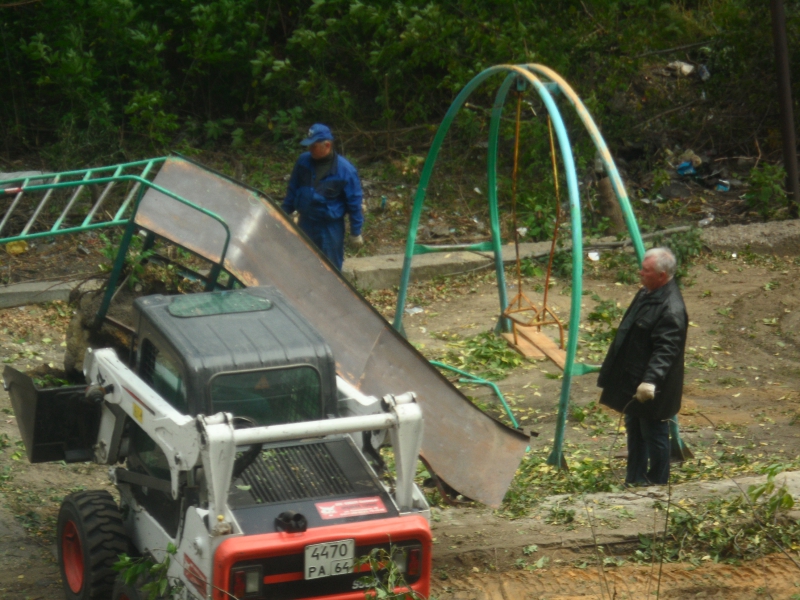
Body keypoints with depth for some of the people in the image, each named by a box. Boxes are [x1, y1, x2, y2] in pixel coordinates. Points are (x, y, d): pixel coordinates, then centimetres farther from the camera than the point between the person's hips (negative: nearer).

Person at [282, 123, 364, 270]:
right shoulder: (303, 161, -4)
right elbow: (292, 189, 10)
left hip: (330, 228, -4)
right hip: (305, 224, 4)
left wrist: (355, 232, -5)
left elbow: (354, 203, -9)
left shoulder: (345, 170, -16)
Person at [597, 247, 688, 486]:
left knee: (654, 434, 5)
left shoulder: (671, 309, -27)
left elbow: (665, 350, -33)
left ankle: (657, 484, 20)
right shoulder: (647, 293, 5)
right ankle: (635, 479, 34)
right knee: (634, 428, 21)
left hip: (652, 388, -10)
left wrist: (651, 380, -43)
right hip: (633, 380, 10)